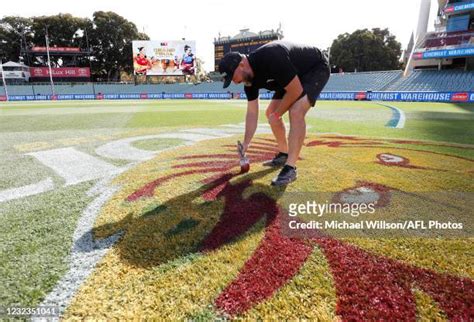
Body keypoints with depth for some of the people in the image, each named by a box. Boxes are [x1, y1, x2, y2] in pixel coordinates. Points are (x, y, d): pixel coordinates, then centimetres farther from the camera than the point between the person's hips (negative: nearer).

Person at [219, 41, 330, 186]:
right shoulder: (249, 77, -10)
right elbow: (252, 112, -3)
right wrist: (246, 143, -5)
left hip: (316, 68, -8)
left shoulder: (271, 58, -37)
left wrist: (277, 114, -16)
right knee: (270, 113, 7)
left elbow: (296, 91, -29)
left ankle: (290, 168, -23)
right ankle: (283, 155, 21)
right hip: (294, 75, 9)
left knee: (296, 112, -29)